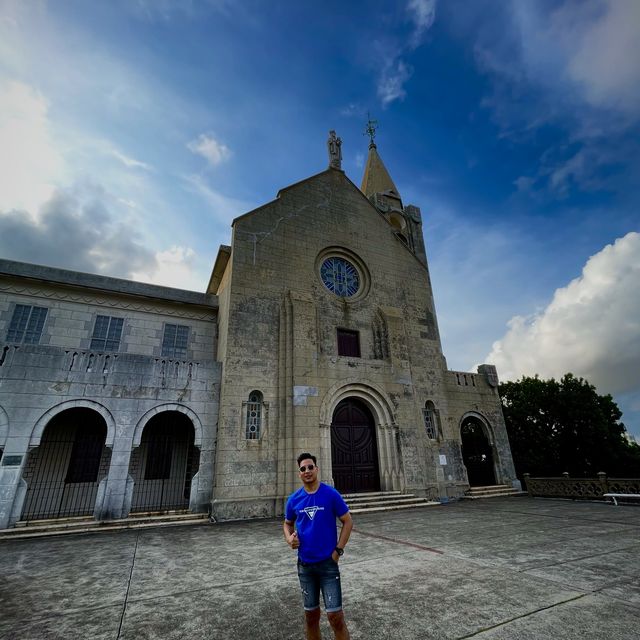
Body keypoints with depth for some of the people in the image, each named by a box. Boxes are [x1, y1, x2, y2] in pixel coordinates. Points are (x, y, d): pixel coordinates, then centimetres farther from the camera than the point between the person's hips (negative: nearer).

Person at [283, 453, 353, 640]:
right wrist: (289, 538, -7)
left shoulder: (331, 494, -13)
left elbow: (348, 521, -6)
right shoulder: (294, 499, -3)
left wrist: (338, 550, -10)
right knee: (311, 614, 16)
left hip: (328, 563, -3)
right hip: (305, 564, 3)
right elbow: (287, 524, 13)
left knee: (335, 615, -2)